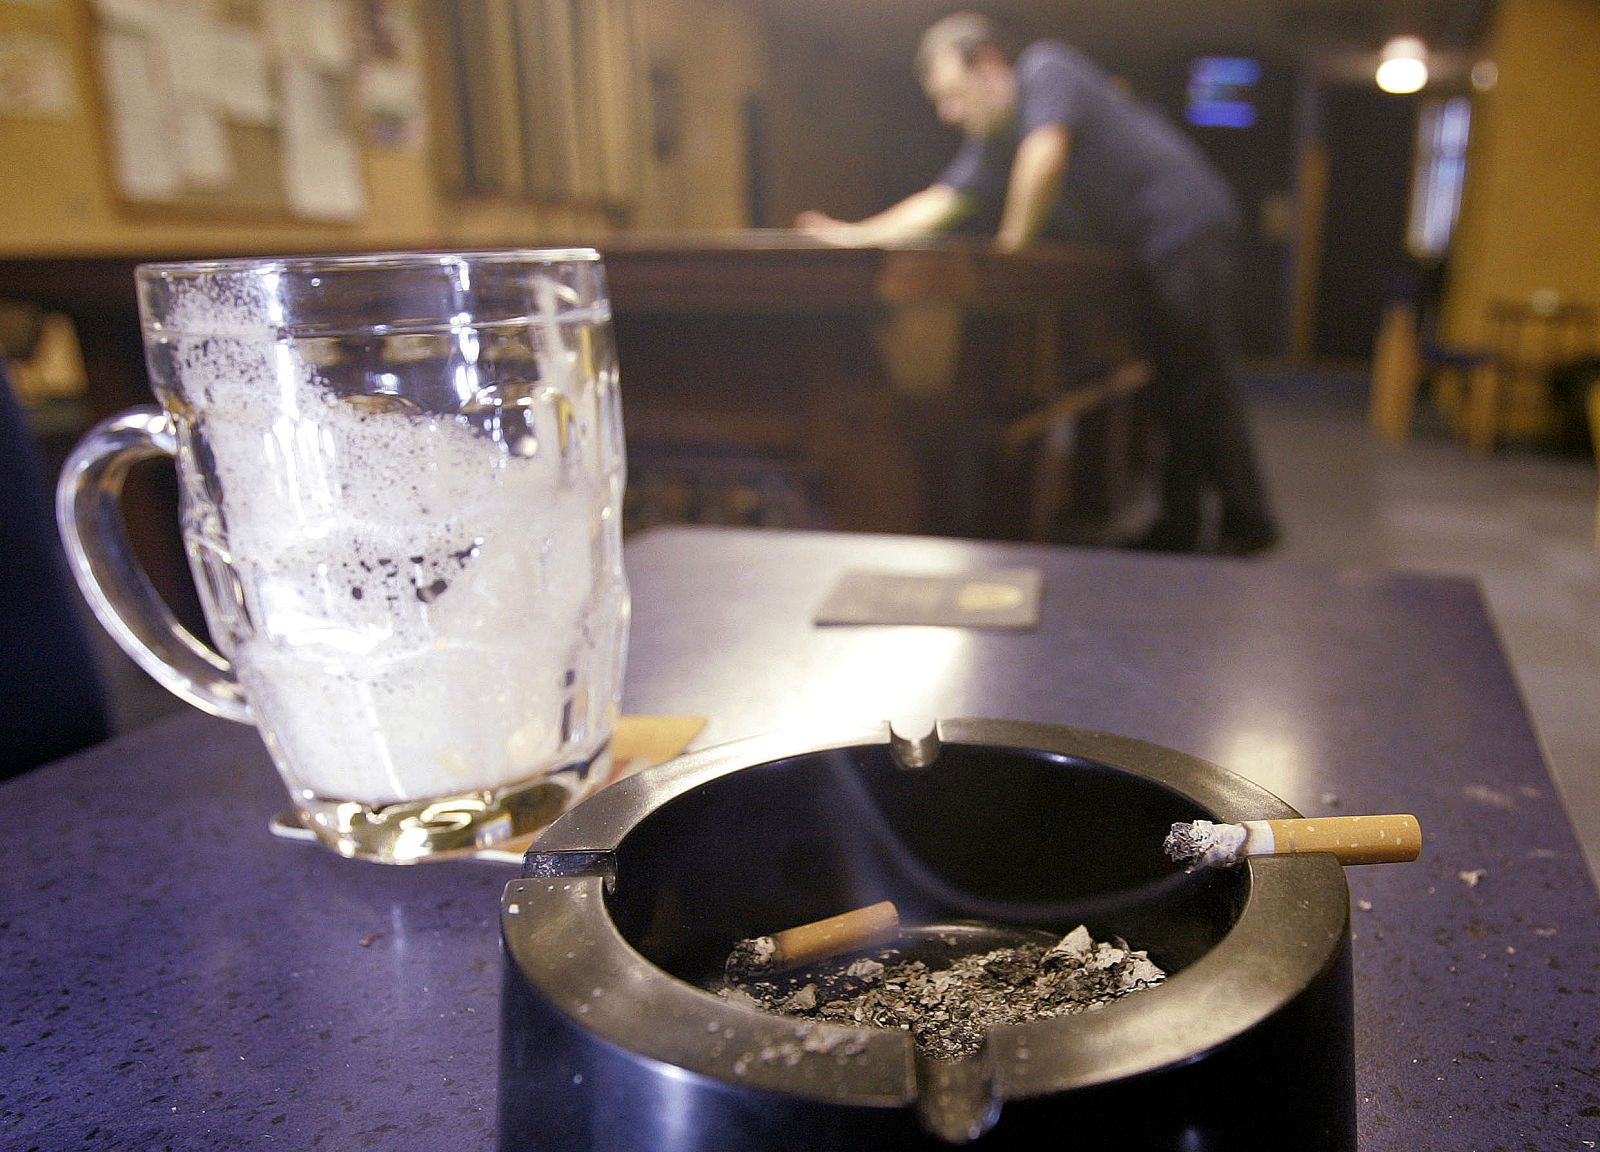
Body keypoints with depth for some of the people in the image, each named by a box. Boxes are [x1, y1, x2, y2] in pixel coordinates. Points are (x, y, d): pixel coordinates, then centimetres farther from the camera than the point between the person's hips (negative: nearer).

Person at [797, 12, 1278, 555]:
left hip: (1188, 229, -9)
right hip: (1148, 247, 9)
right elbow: (939, 203, 15)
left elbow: (1045, 159, -28)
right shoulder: (992, 141, 12)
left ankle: (1247, 524, 7)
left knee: (1202, 384, -5)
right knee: (1172, 388, 12)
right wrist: (856, 234, 8)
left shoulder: (1047, 68, -13)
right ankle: (1180, 522, 21)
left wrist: (1016, 237, -15)